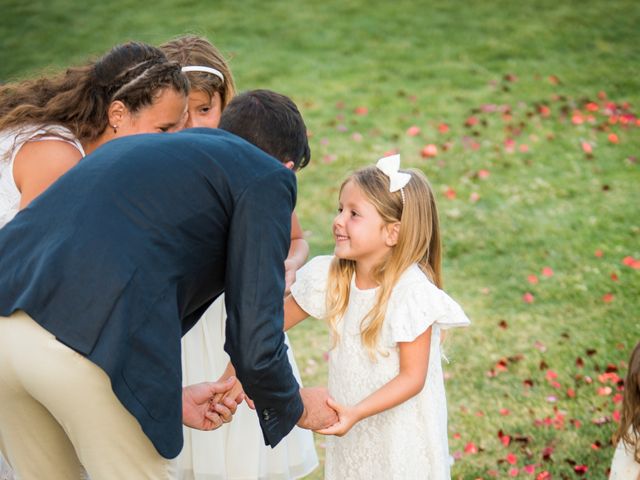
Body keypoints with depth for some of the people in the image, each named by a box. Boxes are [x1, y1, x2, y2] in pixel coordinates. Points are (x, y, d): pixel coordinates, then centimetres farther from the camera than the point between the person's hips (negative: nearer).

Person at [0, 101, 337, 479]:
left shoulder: (136, 147, 32)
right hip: (89, 349, -7)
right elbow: (254, 344, 4)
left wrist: (172, 400, 30)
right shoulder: (265, 178, 12)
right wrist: (296, 407, 24)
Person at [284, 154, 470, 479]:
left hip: (400, 426, -5)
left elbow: (412, 378, -22)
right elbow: (275, 321, 3)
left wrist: (356, 413, -31)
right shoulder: (331, 276, -7)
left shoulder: (412, 292, -24)